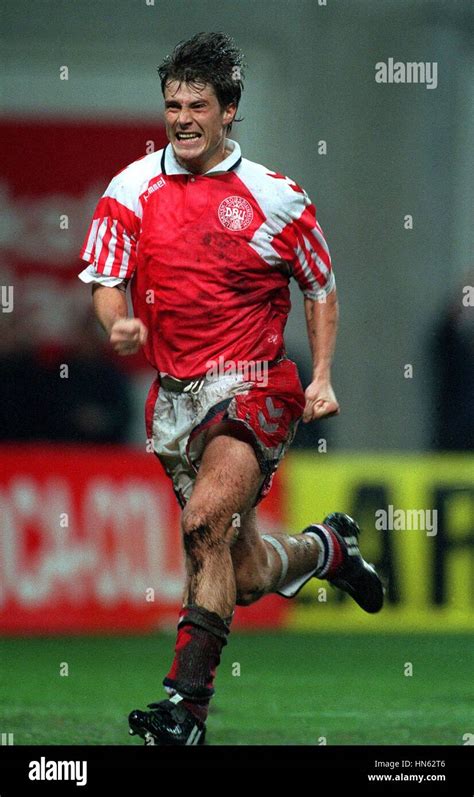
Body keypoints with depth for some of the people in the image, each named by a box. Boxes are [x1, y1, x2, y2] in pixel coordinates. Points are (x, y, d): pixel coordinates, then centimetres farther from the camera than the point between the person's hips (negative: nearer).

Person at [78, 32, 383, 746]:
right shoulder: (133, 189, 3)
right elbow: (105, 284, 1)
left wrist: (322, 377, -1)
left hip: (254, 391, -4)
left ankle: (187, 699, -25)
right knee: (242, 574, 10)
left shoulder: (275, 197, -2)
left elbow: (320, 287, 10)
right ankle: (328, 547, 45)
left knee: (206, 520, -28)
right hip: (175, 396, 4)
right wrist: (120, 322, -22)